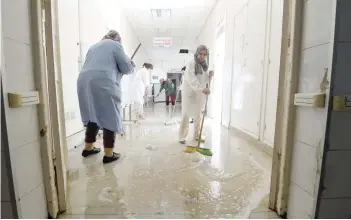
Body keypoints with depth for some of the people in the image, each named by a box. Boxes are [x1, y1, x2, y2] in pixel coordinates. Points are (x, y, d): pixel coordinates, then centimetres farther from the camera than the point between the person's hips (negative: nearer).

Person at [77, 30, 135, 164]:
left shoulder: (94, 46, 29)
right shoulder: (115, 45, 8)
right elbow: (126, 68, 4)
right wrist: (131, 65, 25)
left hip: (85, 83, 8)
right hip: (103, 85, -7)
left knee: (93, 117, 18)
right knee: (110, 118, -1)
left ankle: (88, 148, 27)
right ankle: (108, 154, 2)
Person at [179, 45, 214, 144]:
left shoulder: (205, 65, 10)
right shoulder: (191, 63, -12)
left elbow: (205, 80, 12)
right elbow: (192, 80, -25)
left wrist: (210, 76, -8)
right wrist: (202, 88, -37)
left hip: (200, 94, 7)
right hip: (189, 92, -6)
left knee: (198, 115, 13)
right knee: (185, 115, -3)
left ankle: (197, 135, 25)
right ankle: (182, 137, 7)